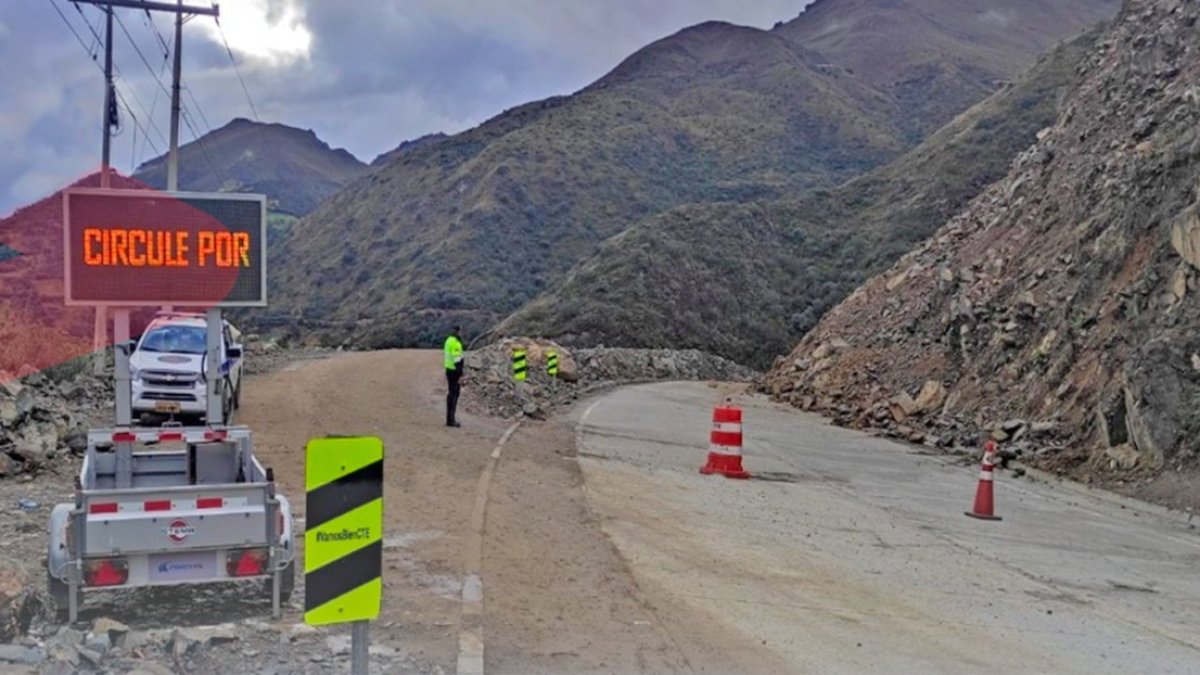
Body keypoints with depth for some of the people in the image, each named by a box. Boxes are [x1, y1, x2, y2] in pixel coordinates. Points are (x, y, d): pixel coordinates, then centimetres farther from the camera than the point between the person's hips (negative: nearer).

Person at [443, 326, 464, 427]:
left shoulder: (448, 341, 14)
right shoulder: (455, 343, -17)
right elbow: (457, 358, -21)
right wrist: (460, 374, -20)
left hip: (449, 369, 10)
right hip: (454, 371, -10)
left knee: (451, 394, 15)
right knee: (454, 395, -7)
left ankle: (449, 418, 20)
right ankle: (451, 420, -6)